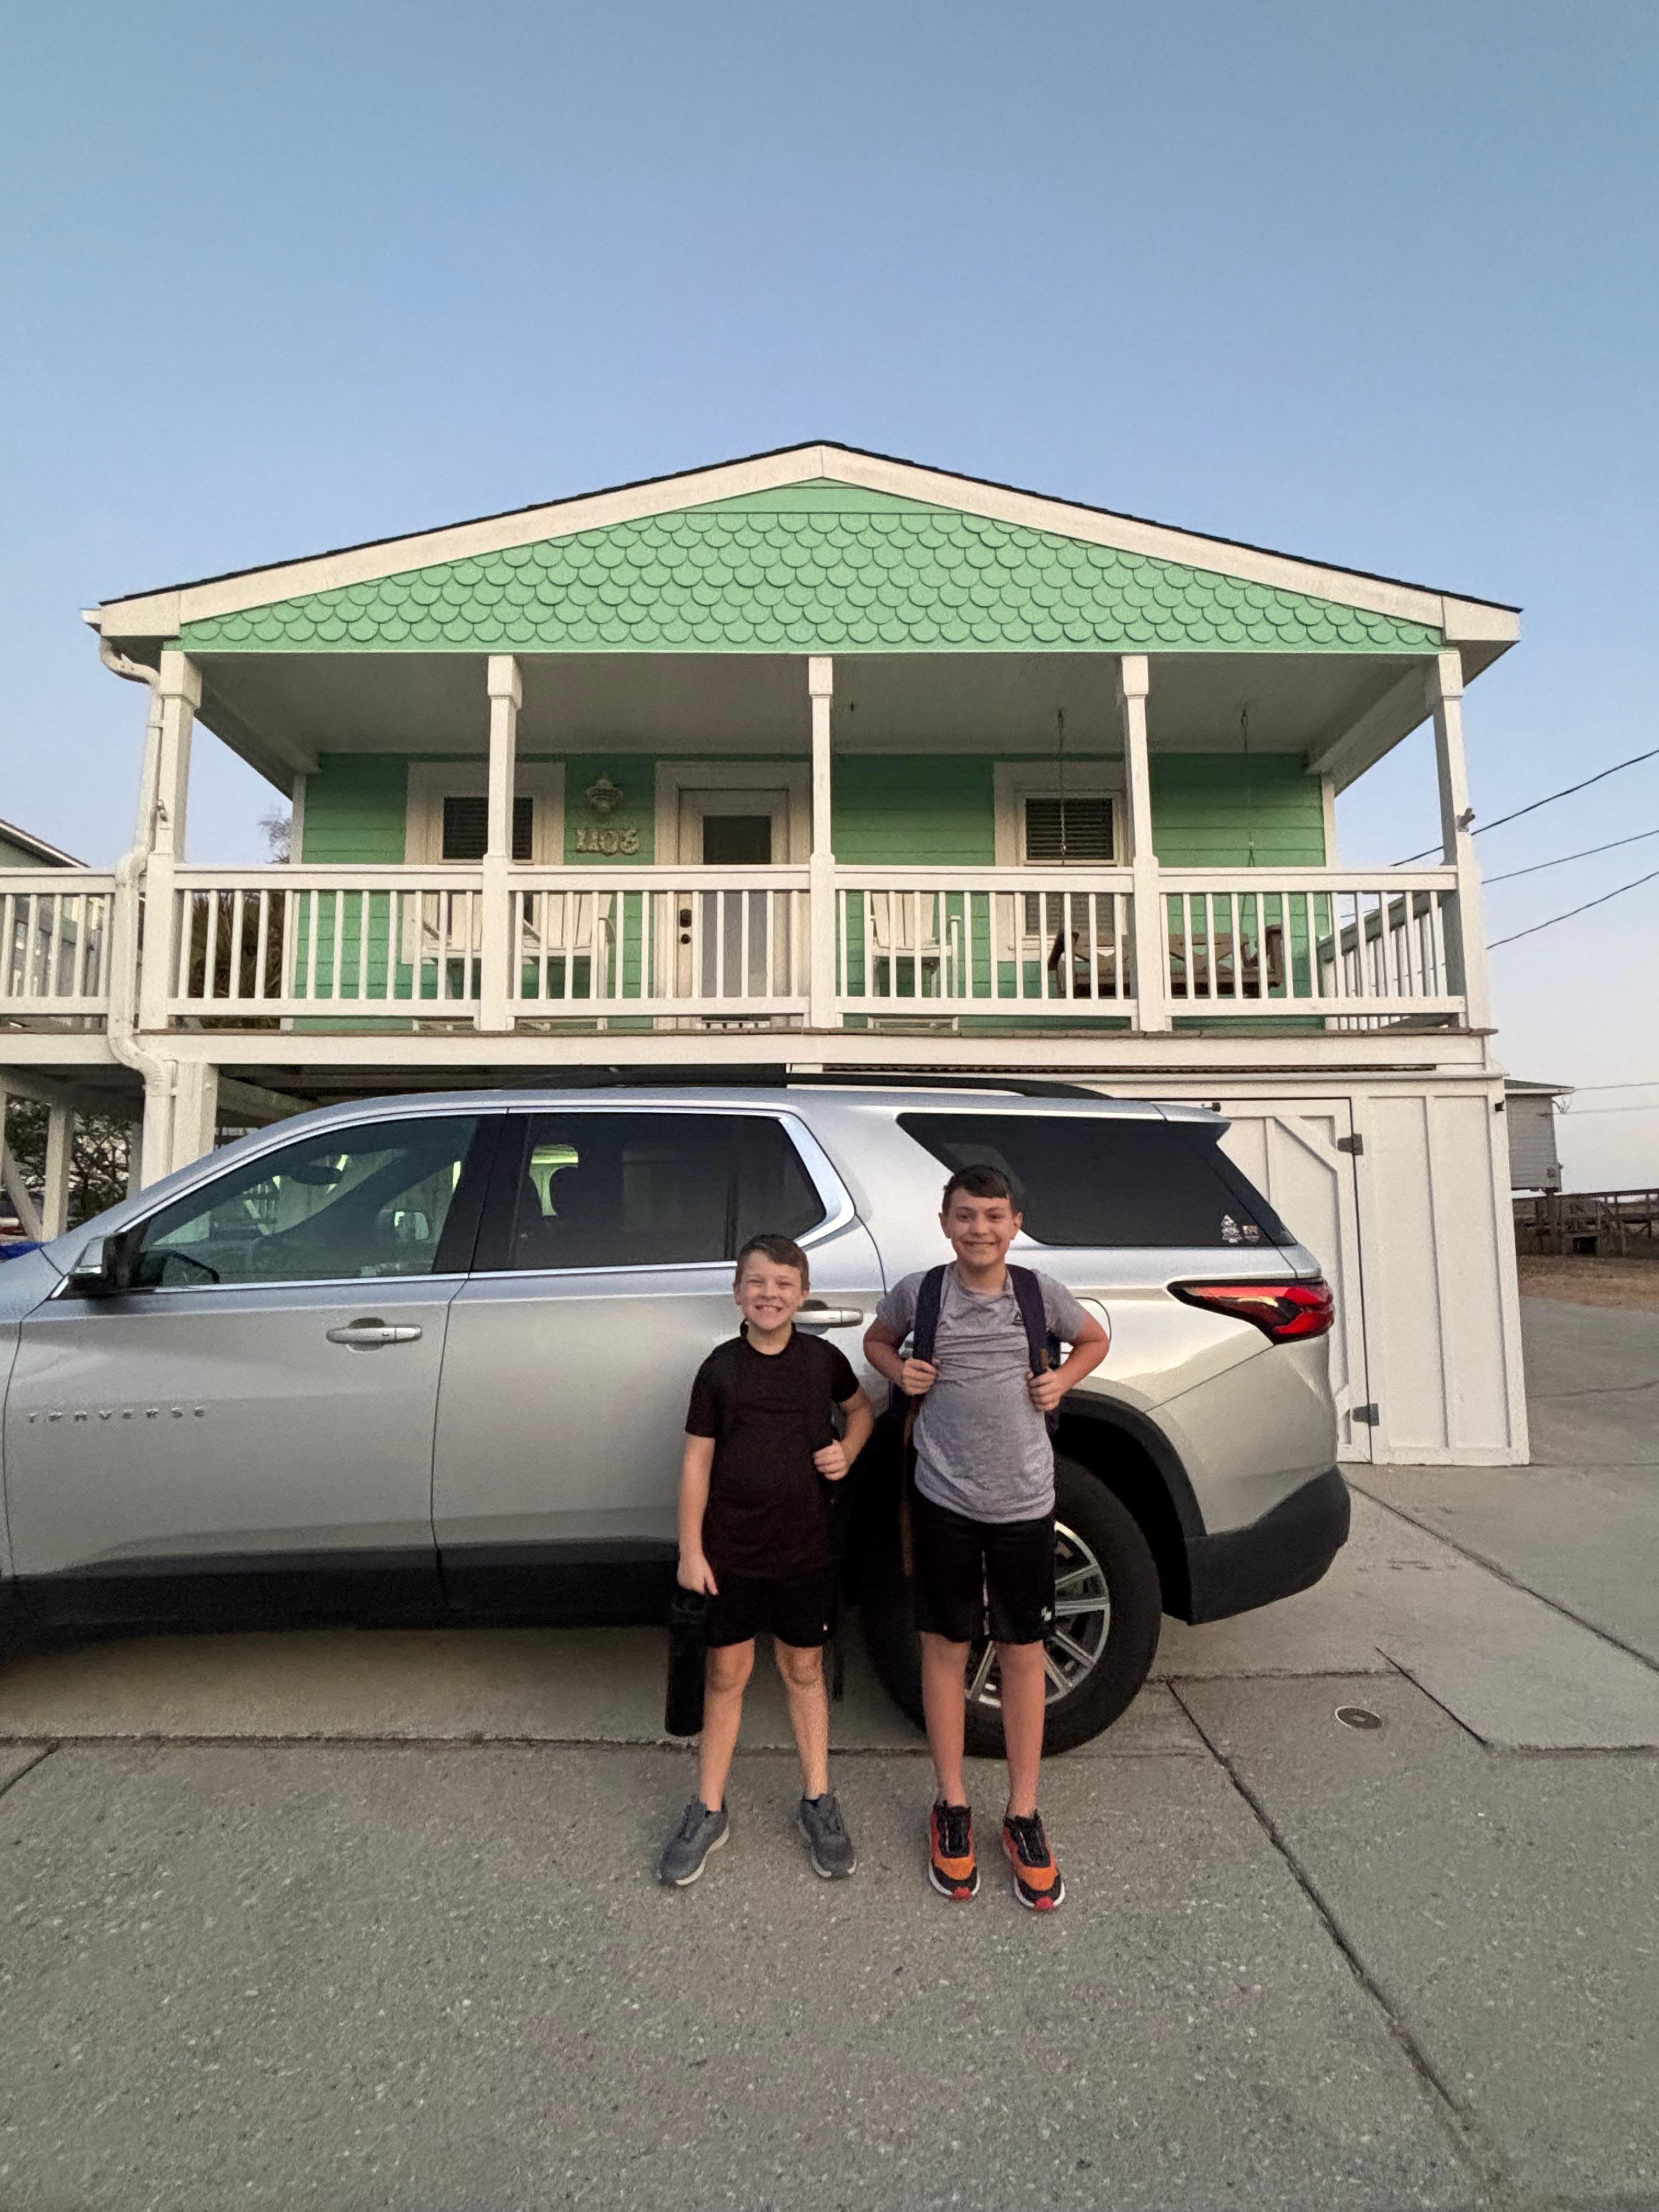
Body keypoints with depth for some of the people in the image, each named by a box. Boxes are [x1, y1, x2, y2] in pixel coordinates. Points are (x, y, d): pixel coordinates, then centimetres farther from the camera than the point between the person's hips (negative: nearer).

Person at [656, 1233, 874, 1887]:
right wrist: (691, 1550, -6)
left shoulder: (822, 1359, -5)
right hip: (730, 1551, -1)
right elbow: (697, 1461, -5)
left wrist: (848, 1450, -6)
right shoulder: (720, 1367, -8)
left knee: (804, 1671, 15)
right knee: (726, 1675, 12)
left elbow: (860, 1408, 14)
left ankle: (817, 1802, 33)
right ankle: (708, 1812, 30)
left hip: (804, 1550, 1)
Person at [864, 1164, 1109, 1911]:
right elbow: (877, 1340, 13)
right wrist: (901, 1372, -7)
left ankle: (1023, 1815, 30)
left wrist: (1061, 1382, -5)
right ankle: (952, 1807, 31)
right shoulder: (919, 1292, -7)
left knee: (1023, 1653, 12)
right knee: (946, 1646, 12)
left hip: (1024, 1501, 1)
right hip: (944, 1500, 0)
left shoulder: (1040, 1292, -6)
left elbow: (1095, 1341, 13)